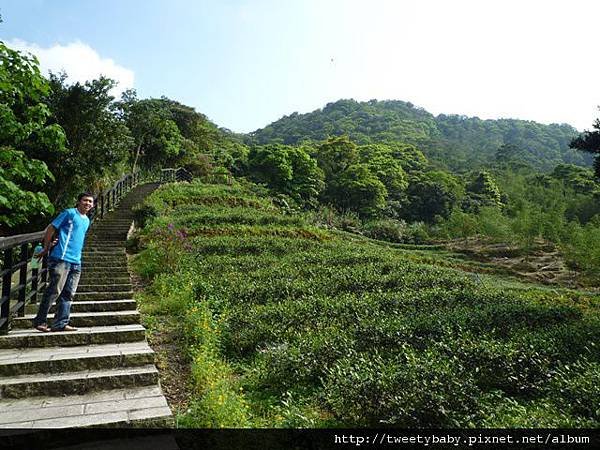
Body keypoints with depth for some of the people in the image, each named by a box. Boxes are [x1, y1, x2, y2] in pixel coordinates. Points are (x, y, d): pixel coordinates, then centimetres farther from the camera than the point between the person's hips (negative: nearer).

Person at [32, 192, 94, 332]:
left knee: (68, 294, 5)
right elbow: (51, 228, -3)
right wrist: (46, 249, 1)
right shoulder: (69, 213, -3)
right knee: (54, 291, -5)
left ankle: (61, 323, 9)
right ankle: (40, 321, 7)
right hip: (61, 258, -7)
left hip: (76, 262, 7)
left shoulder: (87, 221, 19)